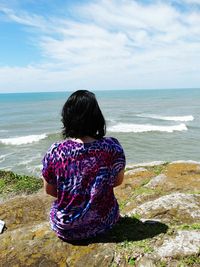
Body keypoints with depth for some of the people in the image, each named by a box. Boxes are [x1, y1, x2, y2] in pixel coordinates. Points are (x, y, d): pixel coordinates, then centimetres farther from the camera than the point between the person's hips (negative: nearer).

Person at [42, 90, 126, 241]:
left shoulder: (55, 152, -21)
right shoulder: (112, 147, -20)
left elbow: (49, 190, -6)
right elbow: (118, 181, -4)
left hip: (66, 229, 0)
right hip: (104, 222, 1)